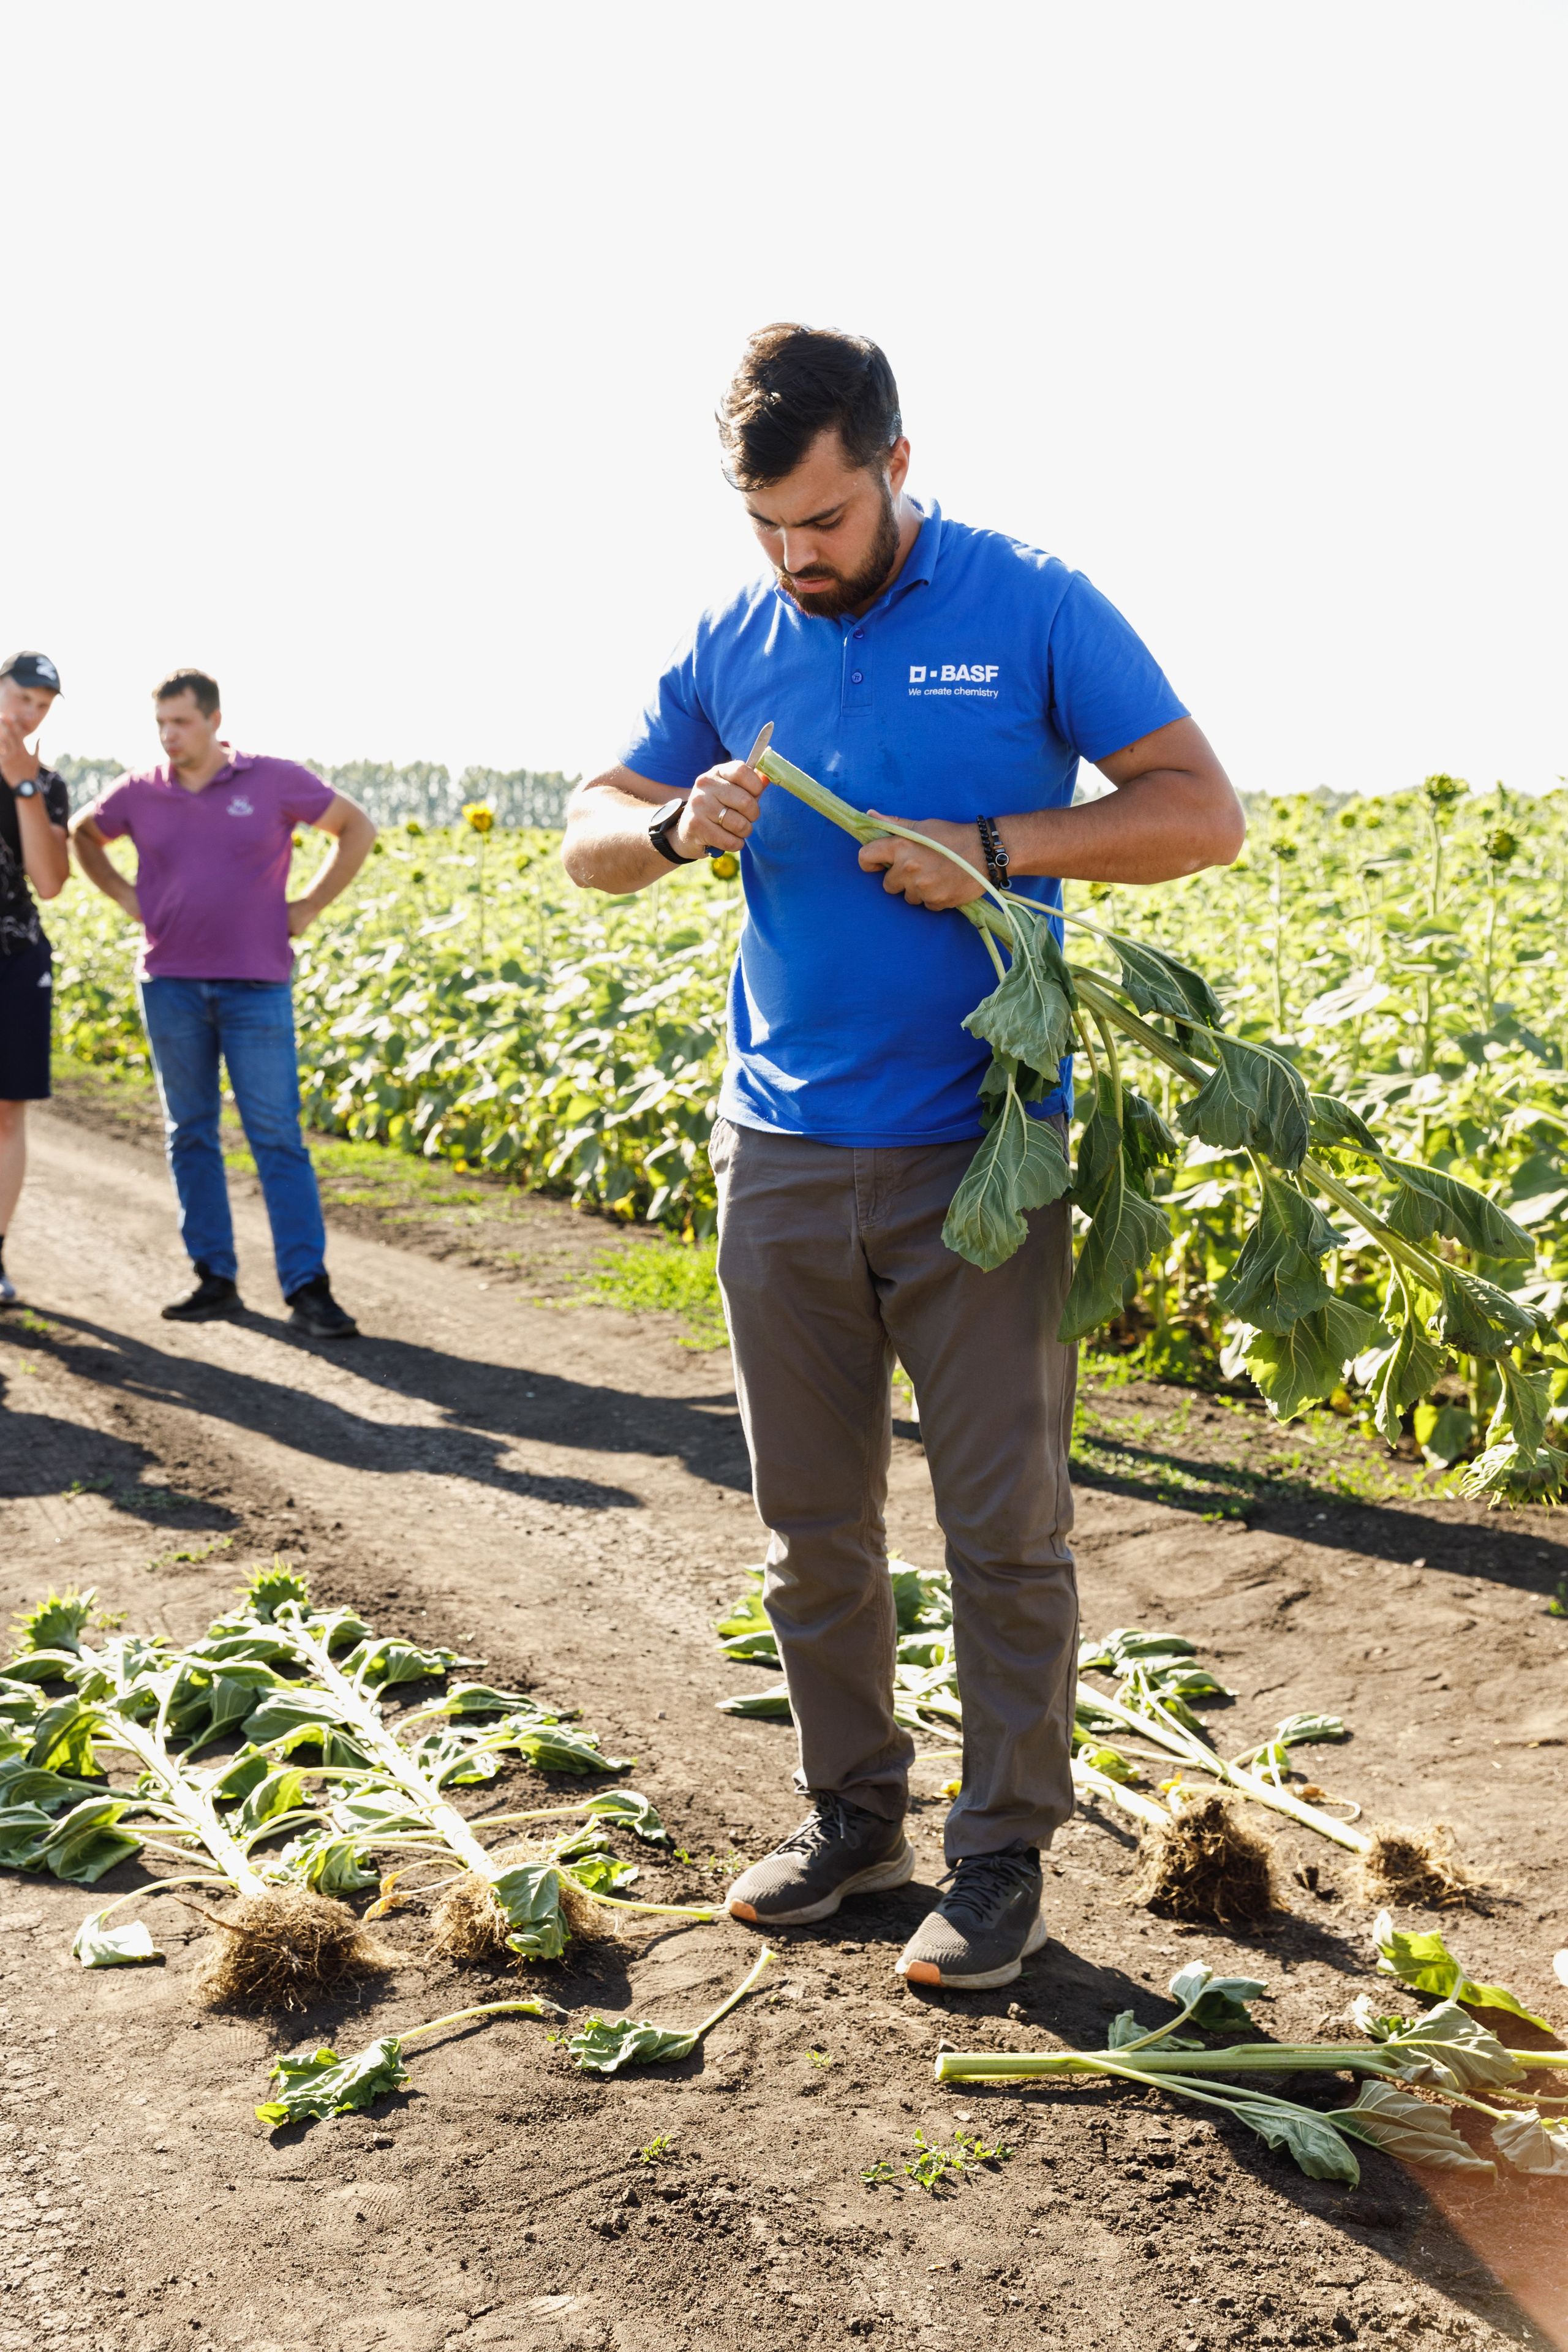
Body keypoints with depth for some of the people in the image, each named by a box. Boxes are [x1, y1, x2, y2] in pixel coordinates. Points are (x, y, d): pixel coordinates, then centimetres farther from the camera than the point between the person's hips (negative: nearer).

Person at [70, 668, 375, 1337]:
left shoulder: (275, 782, -2)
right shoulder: (139, 794, 4)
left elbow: (357, 828, 8)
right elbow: (81, 834, 24)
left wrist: (310, 907, 2)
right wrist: (123, 895, 9)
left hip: (256, 985, -3)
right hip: (171, 984, 3)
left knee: (277, 1137, -5)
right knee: (190, 1134, 7)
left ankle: (308, 1289, -5)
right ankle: (215, 1278, 15)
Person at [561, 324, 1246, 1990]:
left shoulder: (1031, 609, -3)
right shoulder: (734, 645, 8)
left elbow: (1204, 815, -5)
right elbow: (588, 841, 14)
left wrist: (994, 848, -18)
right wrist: (676, 827, -9)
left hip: (976, 1153, -4)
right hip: (782, 1152, 4)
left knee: (1004, 1525, 1)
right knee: (810, 1519, 12)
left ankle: (1005, 1859, 15)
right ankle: (852, 1814, 28)